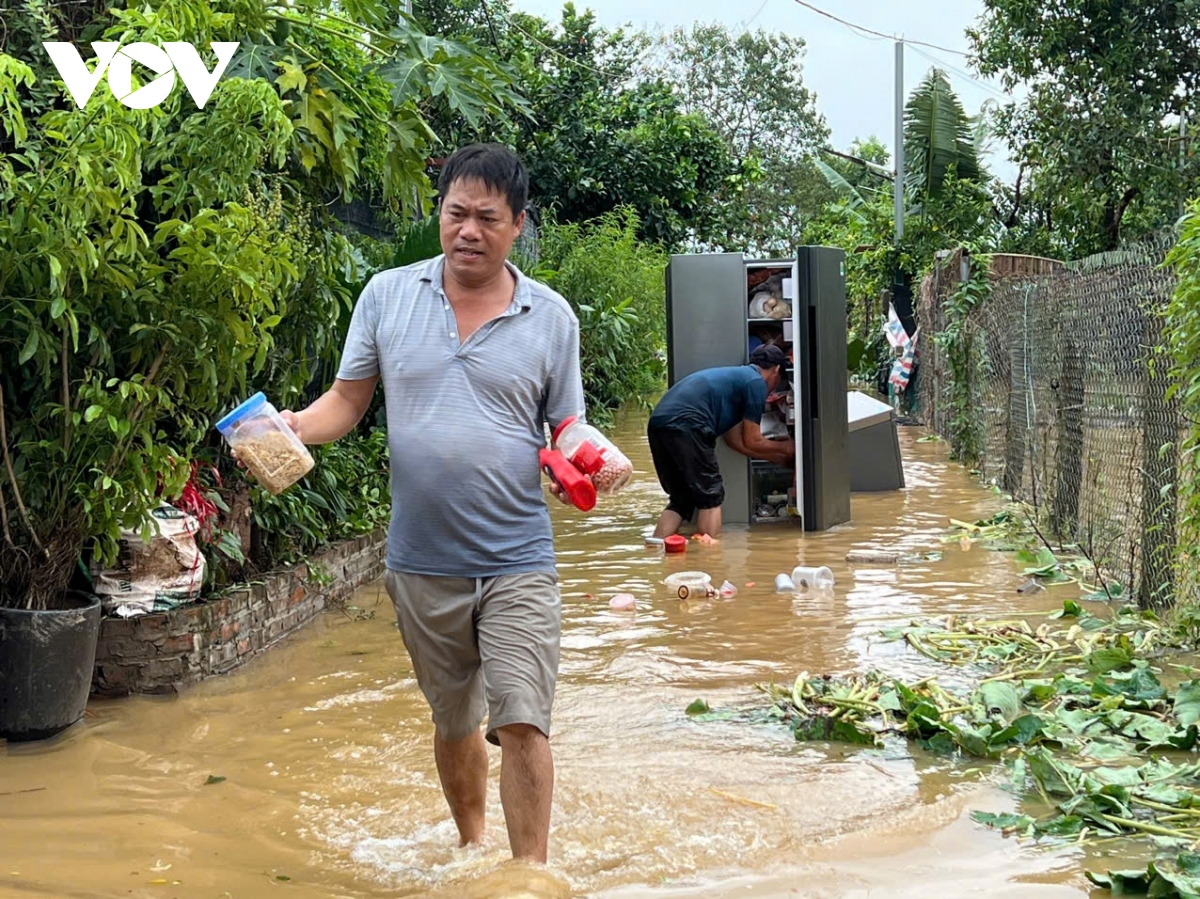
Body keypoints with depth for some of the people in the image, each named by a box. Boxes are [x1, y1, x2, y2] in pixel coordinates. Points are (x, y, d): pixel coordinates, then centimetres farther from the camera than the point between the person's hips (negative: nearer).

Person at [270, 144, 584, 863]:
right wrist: (289, 425, -16)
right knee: (454, 722, 18)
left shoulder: (551, 317, -1)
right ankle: (472, 846, 41)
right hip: (423, 562, 2)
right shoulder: (387, 296, 1)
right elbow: (347, 402, 4)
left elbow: (566, 431, 4)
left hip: (517, 562, -2)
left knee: (522, 724, -8)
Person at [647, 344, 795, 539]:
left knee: (681, 499, 17)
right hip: (685, 426, -8)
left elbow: (737, 440, 34)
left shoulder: (733, 377, 32)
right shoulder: (756, 382, 7)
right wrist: (785, 447, 28)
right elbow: (752, 442, 10)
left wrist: (779, 458, 42)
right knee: (711, 496, 6)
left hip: (657, 424, 8)